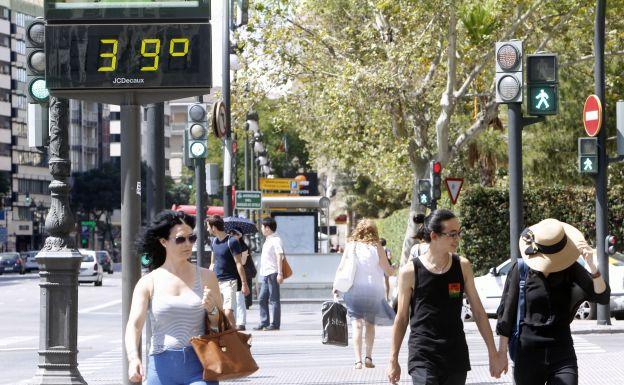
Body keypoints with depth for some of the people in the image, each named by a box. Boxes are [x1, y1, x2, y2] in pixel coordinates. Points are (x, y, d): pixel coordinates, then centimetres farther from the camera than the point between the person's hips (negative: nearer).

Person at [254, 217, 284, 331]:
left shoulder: (275, 240, -11)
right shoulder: (267, 240, 17)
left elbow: (279, 257, -16)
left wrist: (280, 273, -21)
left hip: (272, 273, -10)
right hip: (265, 274, 10)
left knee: (274, 300, -4)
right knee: (262, 299, 10)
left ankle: (275, 324, -1)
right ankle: (264, 323, 14)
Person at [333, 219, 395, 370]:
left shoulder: (350, 246, 1)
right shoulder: (376, 247, -3)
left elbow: (340, 269, -1)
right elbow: (388, 271, 1)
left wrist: (336, 289, 2)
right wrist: (395, 269, 22)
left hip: (353, 290, 0)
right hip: (372, 290, 0)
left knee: (357, 325, -2)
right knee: (370, 324, 16)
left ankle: (358, 360, -12)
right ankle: (368, 356, 11)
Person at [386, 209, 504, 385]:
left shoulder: (463, 266, 4)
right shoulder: (410, 272, -5)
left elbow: (478, 311, 9)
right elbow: (401, 318, 4)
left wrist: (493, 353, 8)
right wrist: (393, 360, 6)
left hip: (456, 356, 3)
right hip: (422, 356, -3)